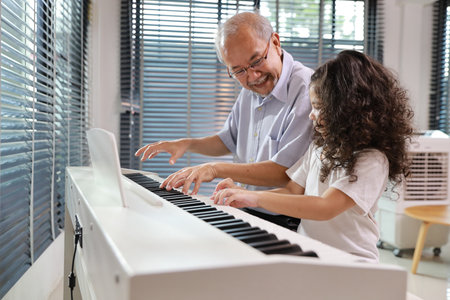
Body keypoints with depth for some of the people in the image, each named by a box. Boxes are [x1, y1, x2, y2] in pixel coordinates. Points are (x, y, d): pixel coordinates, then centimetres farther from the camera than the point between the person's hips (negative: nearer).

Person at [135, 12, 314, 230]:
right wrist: (186, 144, 9)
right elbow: (229, 140, 26)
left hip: (287, 223, -8)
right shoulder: (250, 90, 10)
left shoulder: (305, 89, -18)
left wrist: (215, 169, -19)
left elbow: (286, 172, -22)